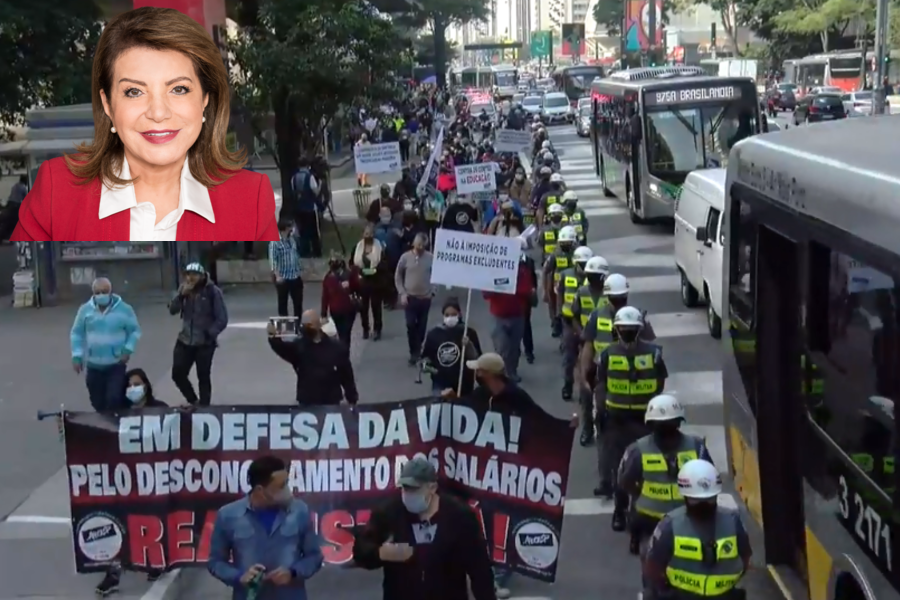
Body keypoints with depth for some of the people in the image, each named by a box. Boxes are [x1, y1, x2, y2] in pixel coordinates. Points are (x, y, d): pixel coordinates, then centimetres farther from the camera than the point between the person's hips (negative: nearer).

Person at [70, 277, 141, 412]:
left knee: (115, 400, -14)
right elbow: (77, 334, 7)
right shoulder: (85, 310, 0)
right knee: (98, 403, 11)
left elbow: (135, 331, 2)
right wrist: (77, 356, -1)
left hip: (116, 365, -3)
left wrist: (128, 350, -12)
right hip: (93, 366, 3)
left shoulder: (124, 309, -5)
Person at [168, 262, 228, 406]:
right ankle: (194, 401, 27)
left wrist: (209, 334, -15)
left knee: (203, 377, 4)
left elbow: (222, 319, -11)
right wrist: (181, 295, -19)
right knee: (178, 374, 6)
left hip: (205, 343, -5)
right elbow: (172, 310, -5)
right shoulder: (184, 289, 3)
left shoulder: (212, 291, -12)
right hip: (185, 341, 5)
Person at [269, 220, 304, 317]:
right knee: (283, 303, 5)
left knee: (298, 303, 11)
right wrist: (277, 276, -27)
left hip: (295, 277, 6)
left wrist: (299, 272, 17)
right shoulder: (275, 242, -13)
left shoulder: (292, 240, 9)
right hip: (283, 278, -6)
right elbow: (272, 260, -19)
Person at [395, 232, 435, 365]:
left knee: (422, 326, 8)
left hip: (425, 298, 0)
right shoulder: (405, 257, -5)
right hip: (410, 297, 0)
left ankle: (418, 351, 23)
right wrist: (402, 293, -4)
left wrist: (432, 290, -2)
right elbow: (398, 276, 4)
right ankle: (414, 352, 5)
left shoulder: (431, 258, -6)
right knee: (411, 325, -6)